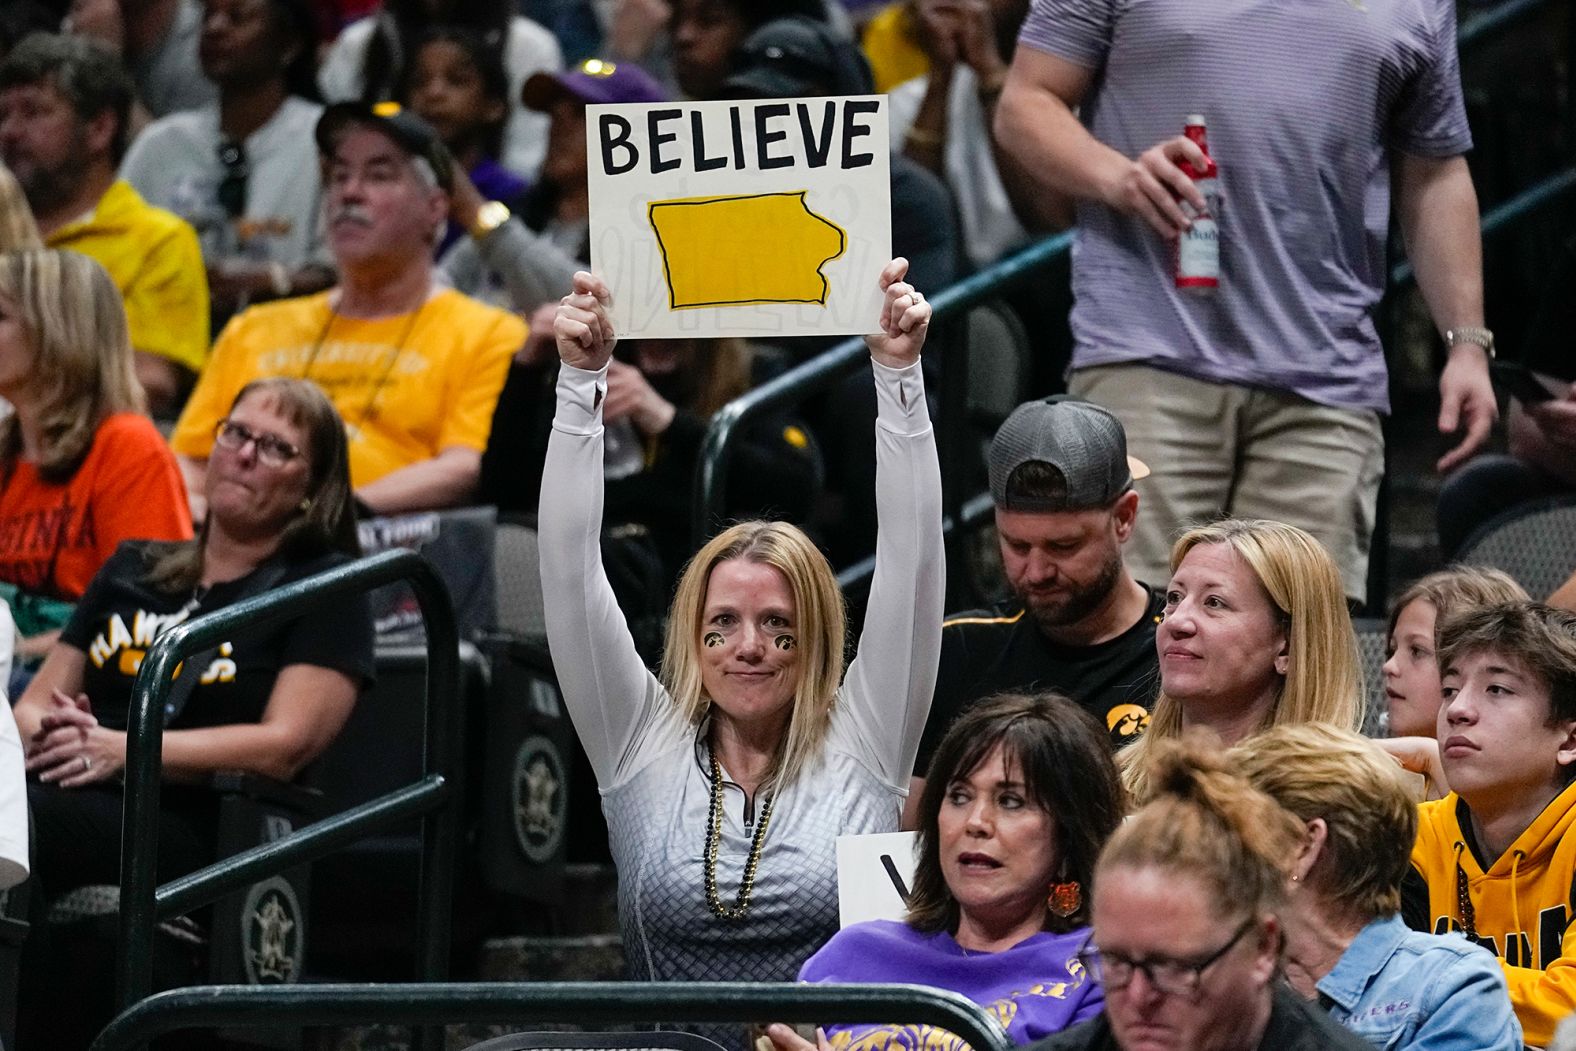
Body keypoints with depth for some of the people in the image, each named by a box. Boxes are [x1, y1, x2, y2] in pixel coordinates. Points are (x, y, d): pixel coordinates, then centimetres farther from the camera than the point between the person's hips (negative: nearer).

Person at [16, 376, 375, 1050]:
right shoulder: (134, 572, 29)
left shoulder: (324, 589, 12)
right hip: (61, 790, 5)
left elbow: (283, 746, -2)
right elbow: (34, 704, 24)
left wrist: (128, 750, -12)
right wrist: (44, 733, -2)